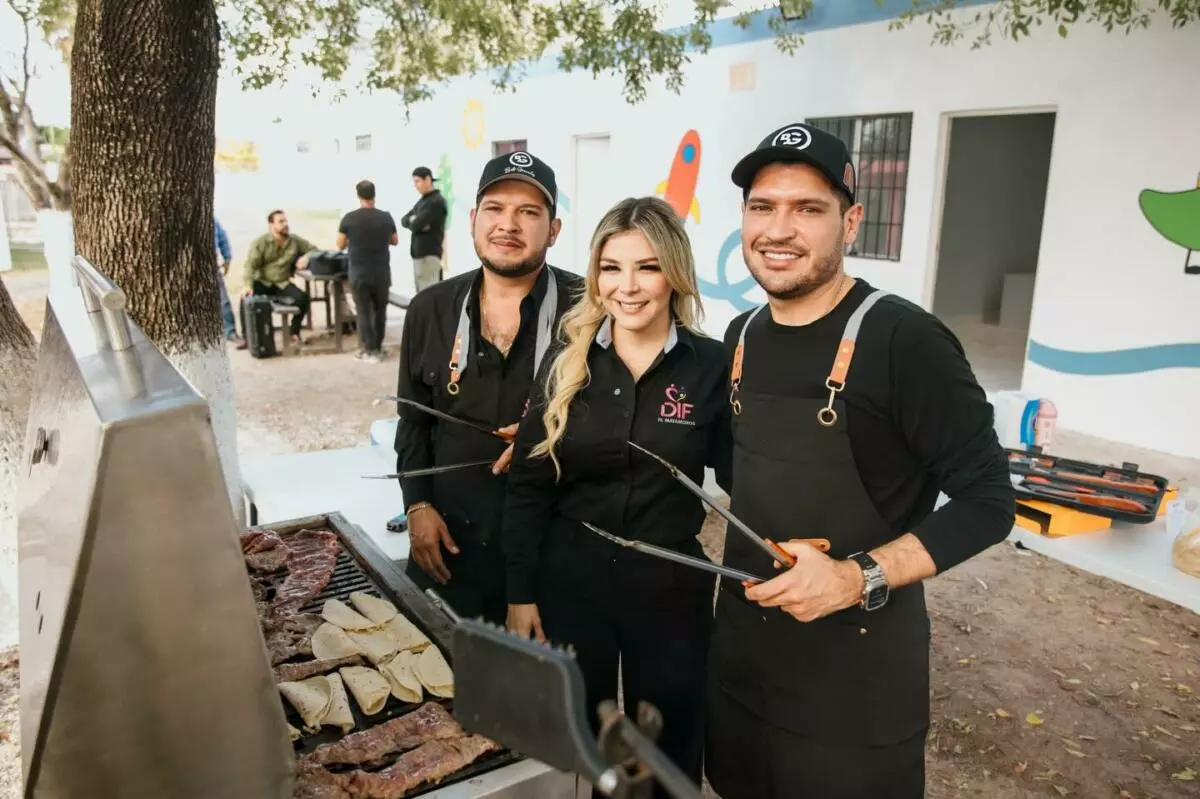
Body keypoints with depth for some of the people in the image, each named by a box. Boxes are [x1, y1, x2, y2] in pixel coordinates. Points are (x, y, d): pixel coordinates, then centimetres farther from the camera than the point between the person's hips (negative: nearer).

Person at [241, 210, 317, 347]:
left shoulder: (295, 241, 2)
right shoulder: (261, 242, -7)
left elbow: (313, 249, 12)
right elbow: (250, 265, -15)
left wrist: (306, 257, -13)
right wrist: (247, 285, -31)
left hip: (283, 284, 2)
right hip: (262, 282, -2)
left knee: (302, 298, -24)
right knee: (247, 298, -30)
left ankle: (294, 332, -4)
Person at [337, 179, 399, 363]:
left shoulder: (349, 218, -7)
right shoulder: (386, 217, -2)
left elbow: (340, 245, 3)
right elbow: (395, 241, 13)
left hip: (359, 274, -2)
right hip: (381, 273, 2)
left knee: (364, 313, 5)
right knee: (380, 311, 14)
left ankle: (370, 351, 3)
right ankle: (377, 348, 19)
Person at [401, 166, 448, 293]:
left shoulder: (437, 202, -11)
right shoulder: (422, 201, 18)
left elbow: (416, 225, -16)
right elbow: (404, 220, 13)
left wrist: (413, 221, 6)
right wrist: (415, 221, -8)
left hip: (429, 255, -9)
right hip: (418, 254, 9)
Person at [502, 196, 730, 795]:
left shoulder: (711, 365, -8)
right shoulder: (567, 362, -4)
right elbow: (527, 485, -2)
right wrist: (520, 593, -3)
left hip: (670, 588, -1)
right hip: (569, 583, 1)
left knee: (666, 749, 18)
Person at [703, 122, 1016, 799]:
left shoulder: (904, 341, -19)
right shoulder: (743, 335, 2)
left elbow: (987, 499, -16)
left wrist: (859, 578, -26)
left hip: (859, 661, -6)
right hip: (741, 640, 7)